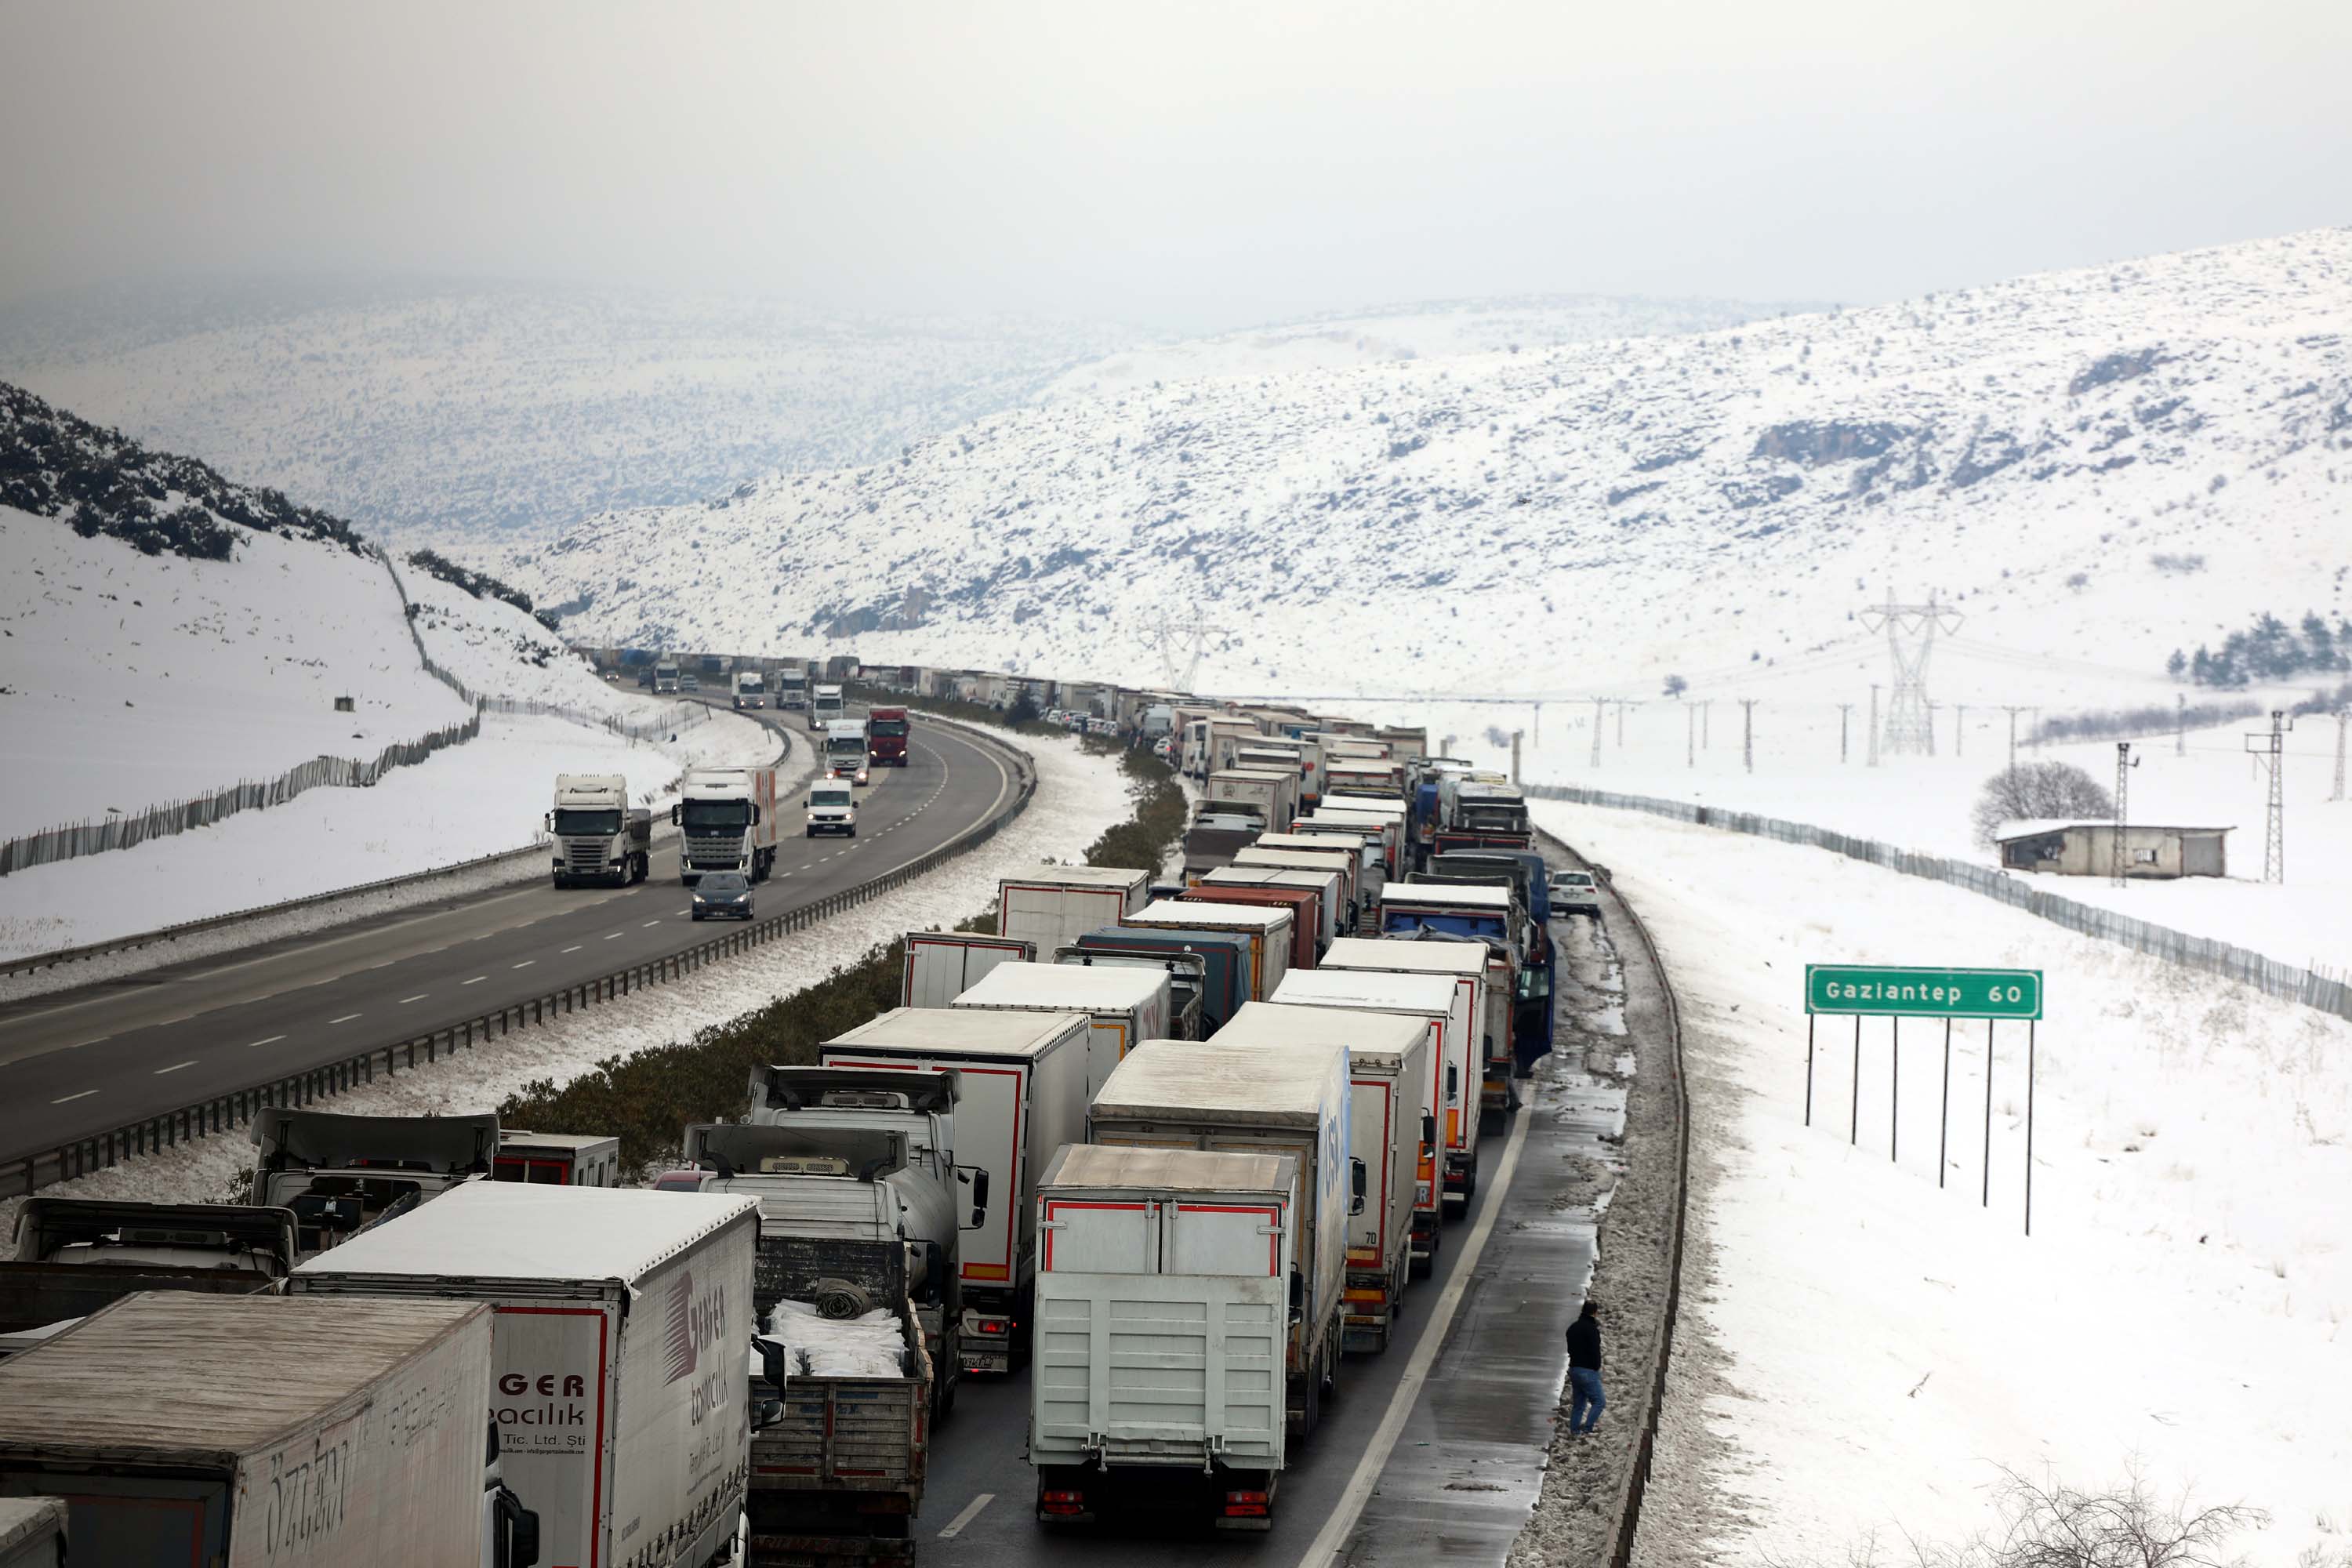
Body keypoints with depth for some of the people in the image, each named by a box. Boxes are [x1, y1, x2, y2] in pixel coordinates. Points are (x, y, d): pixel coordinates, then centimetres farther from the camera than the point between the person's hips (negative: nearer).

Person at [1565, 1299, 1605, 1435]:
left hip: (1573, 1369, 9)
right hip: (1588, 1371, -9)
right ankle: (1586, 1429, -14)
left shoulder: (1573, 1328, 13)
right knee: (1599, 1401, -4)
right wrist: (1596, 1367, -5)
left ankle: (1574, 1431, 12)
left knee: (1578, 1403, 14)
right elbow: (1595, 1352, -17)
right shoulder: (1591, 1329, -15)